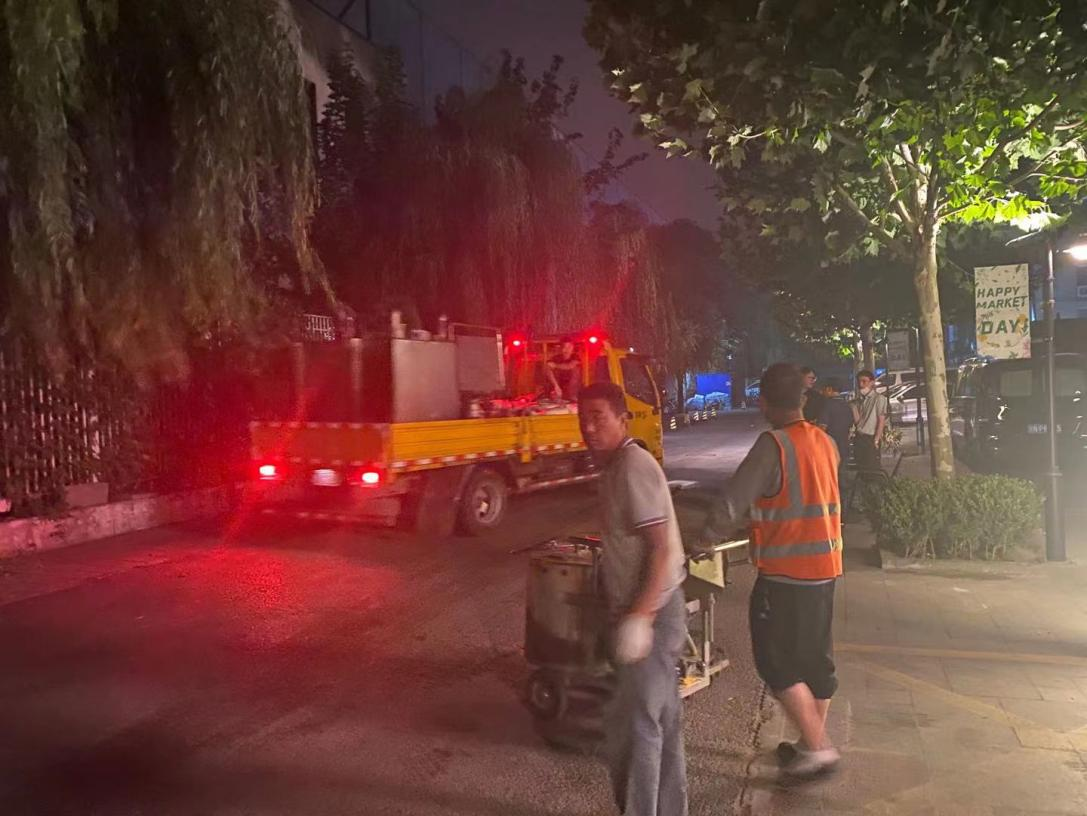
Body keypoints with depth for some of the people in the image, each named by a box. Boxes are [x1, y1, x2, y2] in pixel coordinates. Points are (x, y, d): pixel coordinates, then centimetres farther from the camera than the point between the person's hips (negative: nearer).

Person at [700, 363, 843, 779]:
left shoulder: (773, 445, -19)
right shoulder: (825, 442, 5)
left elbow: (733, 503, -18)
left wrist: (706, 537, -1)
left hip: (786, 572, -8)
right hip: (824, 566, 8)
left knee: (777, 660, 5)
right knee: (816, 656, 17)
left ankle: (817, 747, 7)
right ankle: (814, 742, 30)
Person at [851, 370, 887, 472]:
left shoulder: (879, 398, -3)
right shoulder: (857, 400, 12)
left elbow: (881, 421, -7)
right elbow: (856, 420, 3)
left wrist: (876, 440, -13)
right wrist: (854, 405, -7)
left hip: (871, 438, -6)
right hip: (858, 438, 6)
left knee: (872, 468, -6)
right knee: (860, 468, 8)